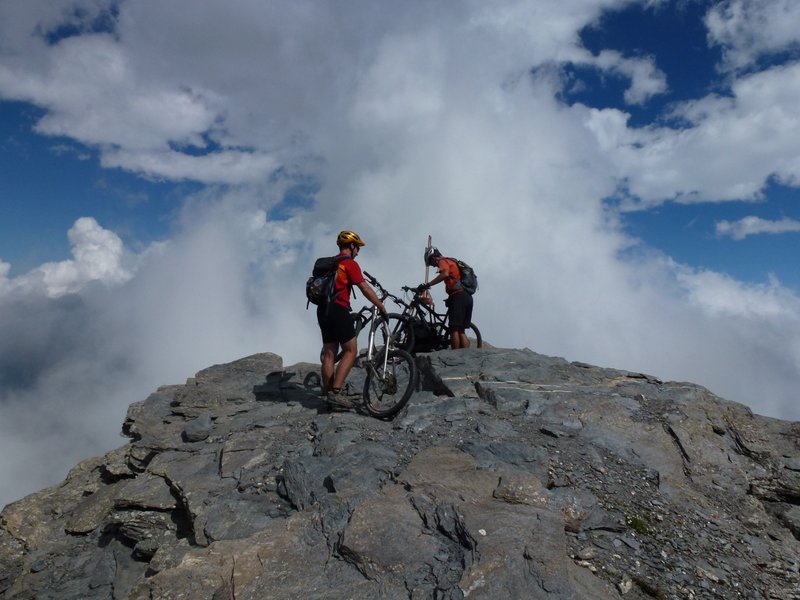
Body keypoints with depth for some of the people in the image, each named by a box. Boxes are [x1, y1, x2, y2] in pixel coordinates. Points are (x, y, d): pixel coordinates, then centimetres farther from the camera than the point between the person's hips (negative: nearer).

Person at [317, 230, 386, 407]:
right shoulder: (350, 263, -5)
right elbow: (365, 289, -11)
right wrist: (382, 307, -5)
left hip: (323, 310, 8)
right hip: (338, 310, -8)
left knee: (329, 353, 10)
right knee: (351, 351, -4)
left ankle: (328, 392, 12)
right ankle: (336, 391, -13)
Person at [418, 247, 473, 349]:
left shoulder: (443, 261, 3)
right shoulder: (452, 262, 30)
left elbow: (445, 274, -19)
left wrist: (427, 285, -22)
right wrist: (450, 299, 28)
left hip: (458, 296, -9)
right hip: (467, 297, 9)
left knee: (454, 329, -10)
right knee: (461, 331, 7)